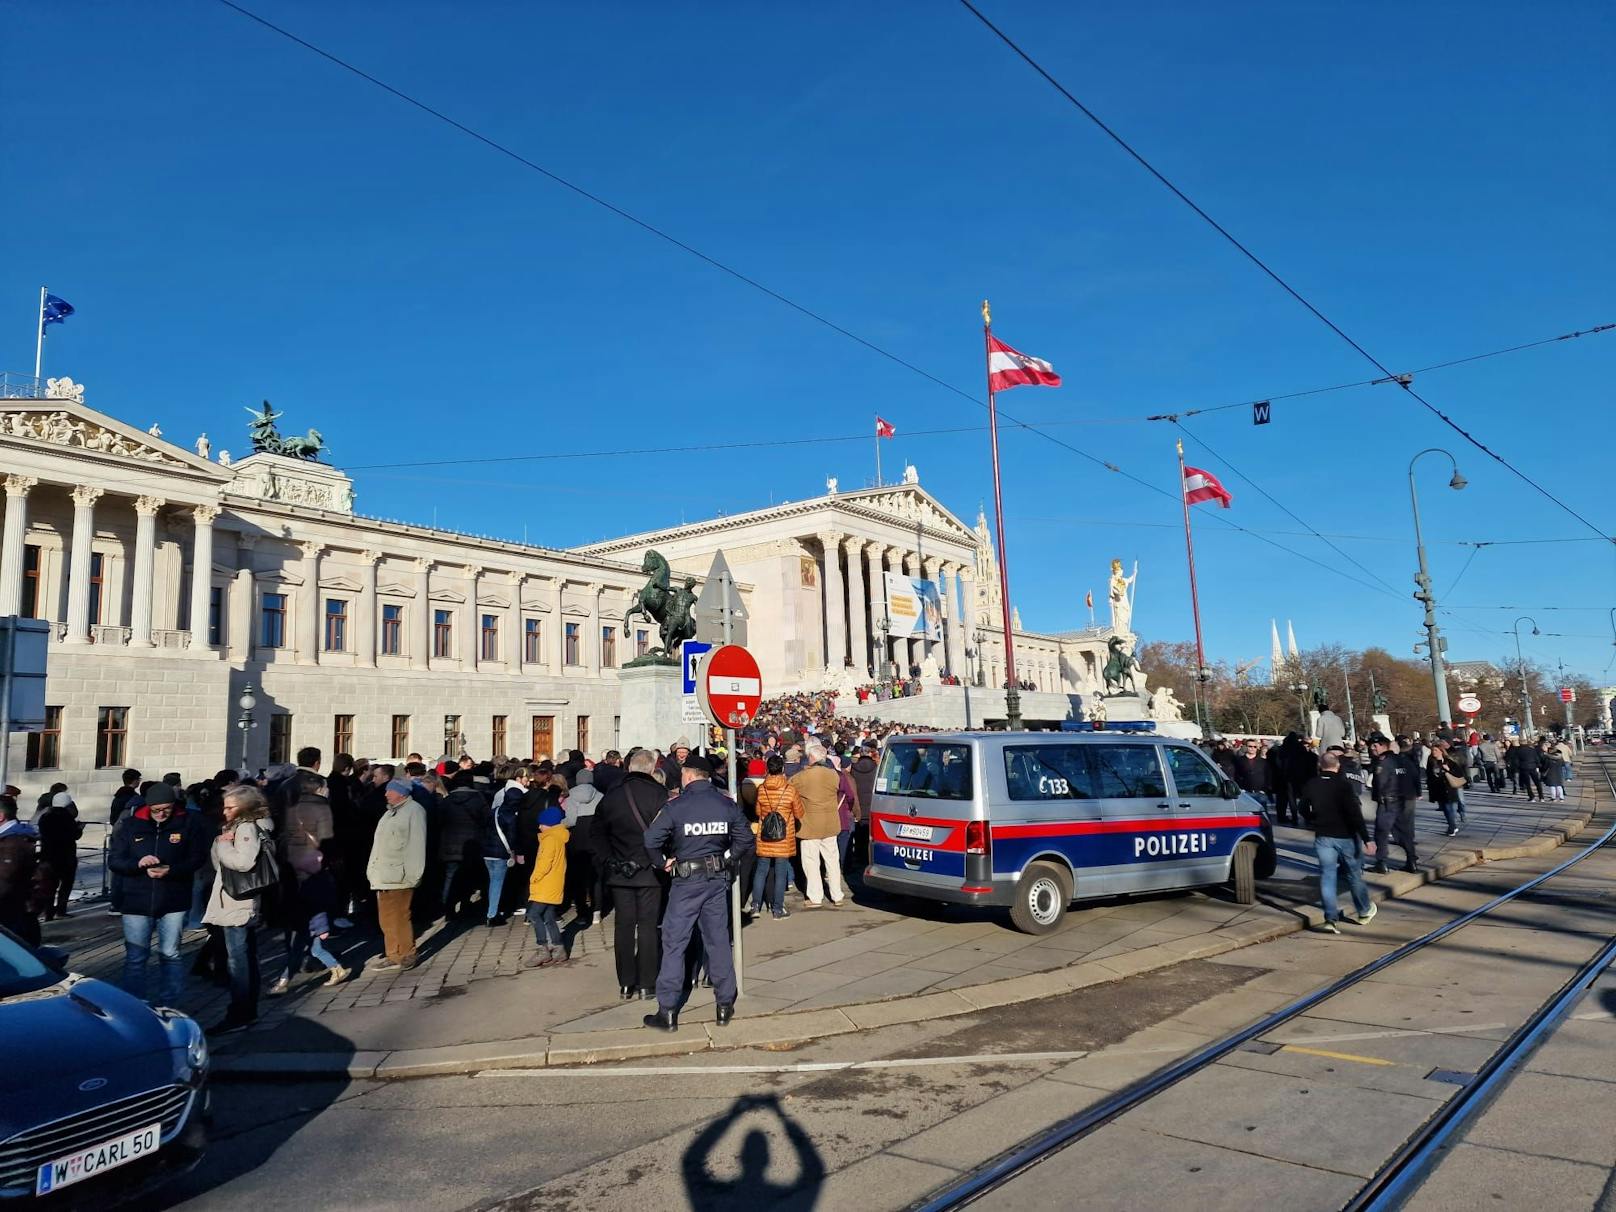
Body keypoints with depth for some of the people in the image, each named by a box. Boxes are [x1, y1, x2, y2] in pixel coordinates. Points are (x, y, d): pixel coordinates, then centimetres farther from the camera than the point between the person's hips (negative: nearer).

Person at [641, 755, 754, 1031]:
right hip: (718, 878, 4)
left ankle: (667, 1011, 7)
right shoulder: (727, 804, -1)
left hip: (686, 880, -4)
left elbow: (651, 840, -18)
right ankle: (725, 1005, 20)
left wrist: (662, 862, -2)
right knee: (718, 941, 13)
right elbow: (745, 839, 1)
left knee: (674, 943, 5)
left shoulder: (676, 807, -12)